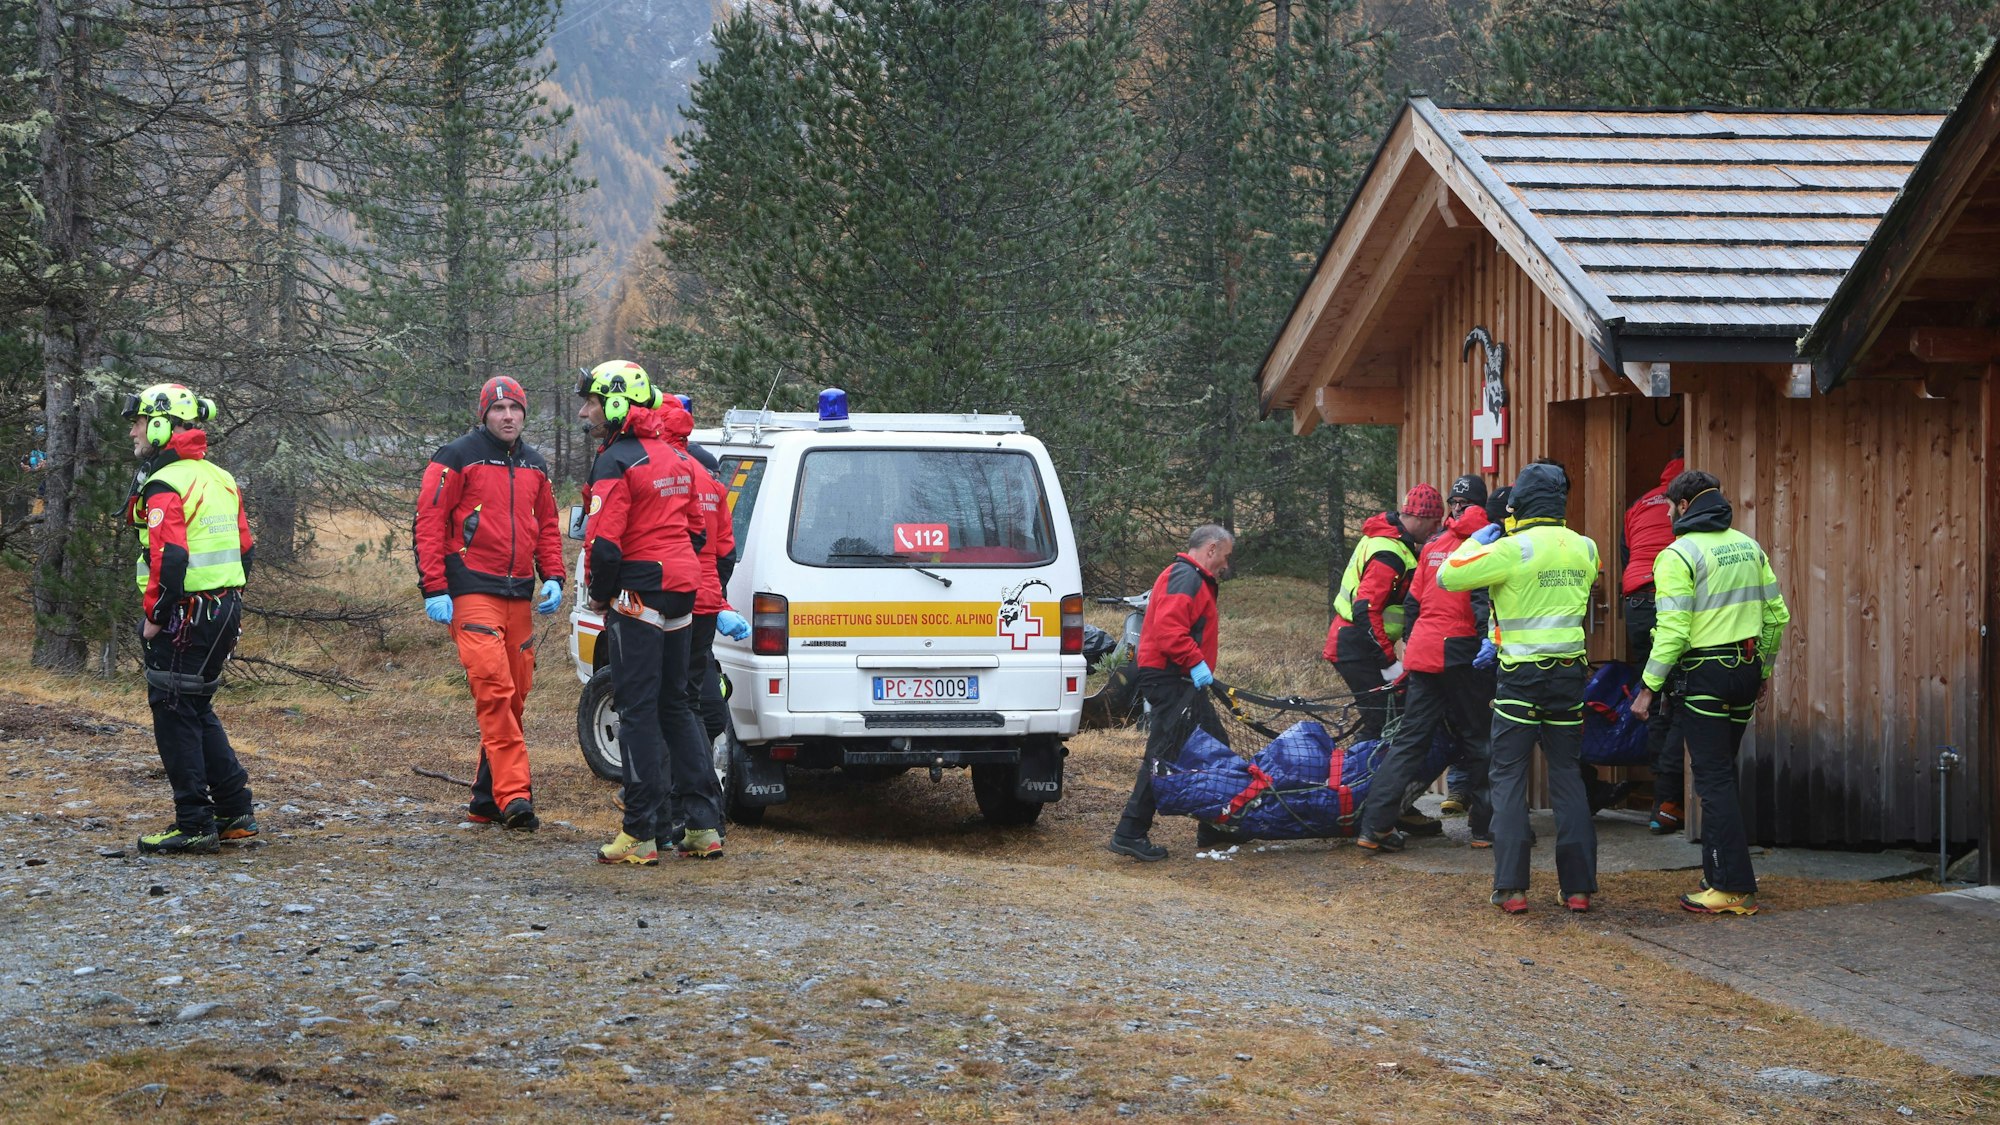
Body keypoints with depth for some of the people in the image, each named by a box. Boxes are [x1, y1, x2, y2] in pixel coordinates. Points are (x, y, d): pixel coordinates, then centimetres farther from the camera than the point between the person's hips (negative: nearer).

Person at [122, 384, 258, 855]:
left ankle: (195, 825, -1)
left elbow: (169, 558, -24)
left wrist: (154, 616, -15)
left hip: (184, 618, -9)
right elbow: (245, 549, 18)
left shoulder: (165, 486, -15)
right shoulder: (221, 480, 14)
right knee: (198, 710, 19)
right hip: (226, 612, 9)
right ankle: (236, 813, 18)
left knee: (176, 715, -1)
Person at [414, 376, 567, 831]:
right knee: (493, 688, -17)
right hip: (472, 591, -7)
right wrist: (434, 589, -12)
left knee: (514, 695, 6)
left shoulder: (534, 465, 17)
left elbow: (547, 525, 24)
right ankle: (514, 793, -23)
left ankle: (488, 798, 15)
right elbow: (429, 522, -5)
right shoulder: (458, 457, -2)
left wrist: (552, 577, 9)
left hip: (519, 595, 7)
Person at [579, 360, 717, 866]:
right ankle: (704, 826, 15)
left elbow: (604, 544, -20)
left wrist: (599, 594, -5)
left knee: (639, 713, -4)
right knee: (674, 705, 16)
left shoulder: (617, 462, -14)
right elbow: (694, 528, 20)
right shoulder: (674, 456, 13)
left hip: (639, 593, -8)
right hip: (683, 590, 8)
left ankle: (642, 834, -2)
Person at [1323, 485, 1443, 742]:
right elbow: (1366, 610, -28)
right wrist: (1389, 662, -26)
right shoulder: (1389, 554, -22)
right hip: (1356, 648, -10)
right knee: (1383, 722, -13)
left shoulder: (1382, 536, 11)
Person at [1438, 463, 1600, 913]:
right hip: (1569, 673, 4)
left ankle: (1511, 887, -2)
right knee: (1567, 775, 11)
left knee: (1509, 778, 3)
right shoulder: (1584, 549, 3)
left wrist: (1474, 542, 8)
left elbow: (1447, 576, -11)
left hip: (1522, 677, -4)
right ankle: (1579, 886, 9)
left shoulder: (1513, 550, -14)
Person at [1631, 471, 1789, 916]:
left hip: (1704, 675, -7)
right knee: (1721, 775, 17)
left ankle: (1735, 887, -8)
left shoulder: (1679, 555, -11)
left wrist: (1648, 688, -12)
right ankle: (1719, 875, 20)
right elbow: (1776, 613, 13)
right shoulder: (1749, 547, 11)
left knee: (1713, 779, -5)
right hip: (1745, 671, 7)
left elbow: (1673, 630, -17)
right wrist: (1764, 668, 24)